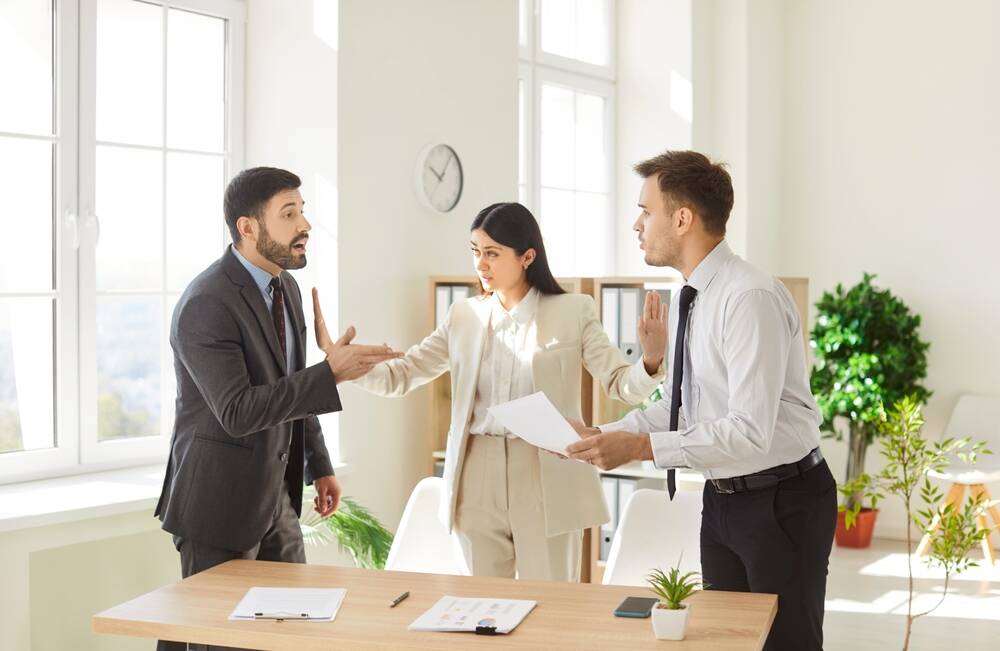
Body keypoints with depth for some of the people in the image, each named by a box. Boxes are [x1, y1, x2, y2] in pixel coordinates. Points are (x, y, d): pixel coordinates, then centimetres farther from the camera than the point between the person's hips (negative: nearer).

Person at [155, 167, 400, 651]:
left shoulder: (285, 287, 6)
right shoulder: (206, 305, -21)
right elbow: (236, 412, -28)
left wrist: (319, 466, 16)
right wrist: (331, 373, -32)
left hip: (276, 494, 8)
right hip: (220, 500, -8)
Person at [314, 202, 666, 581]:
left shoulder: (573, 312, -2)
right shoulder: (464, 316, 6)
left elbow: (620, 384, -6)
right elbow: (399, 377, 5)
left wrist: (651, 361, -28)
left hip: (546, 481, -3)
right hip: (478, 481, 3)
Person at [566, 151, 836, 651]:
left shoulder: (751, 298, -23)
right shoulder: (687, 297, 4)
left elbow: (749, 432, -28)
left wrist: (639, 447, -28)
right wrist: (606, 434, -1)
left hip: (781, 502, -8)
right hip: (722, 499, 9)